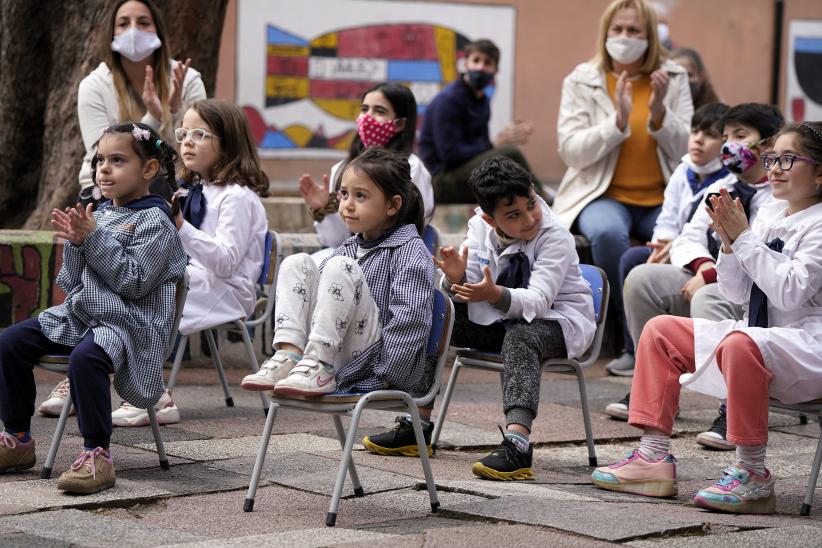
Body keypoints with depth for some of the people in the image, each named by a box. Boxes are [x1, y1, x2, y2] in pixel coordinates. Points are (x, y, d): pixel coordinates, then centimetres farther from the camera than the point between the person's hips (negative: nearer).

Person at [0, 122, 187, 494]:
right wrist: (75, 244, -3)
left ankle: (96, 455, -29)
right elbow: (73, 281, 16)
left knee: (85, 357, -38)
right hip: (79, 313, 8)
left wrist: (94, 240, -15)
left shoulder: (154, 222, -5)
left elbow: (134, 282, -16)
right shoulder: (100, 214, 17)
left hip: (128, 321, -8)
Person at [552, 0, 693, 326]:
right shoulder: (581, 81, 3)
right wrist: (618, 119, -20)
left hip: (662, 199, 2)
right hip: (602, 196, -2)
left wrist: (660, 113, -14)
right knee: (608, 232, -37)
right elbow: (571, 152, -7)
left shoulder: (673, 78, 8)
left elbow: (688, 150, 4)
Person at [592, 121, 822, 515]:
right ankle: (654, 457, -1)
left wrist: (745, 239, -17)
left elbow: (790, 291, -22)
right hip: (760, 336, 9)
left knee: (740, 344, -40)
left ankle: (751, 473, -30)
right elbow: (738, 294, 13)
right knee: (660, 330, 6)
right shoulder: (769, 216, 13)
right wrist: (729, 244, -3)